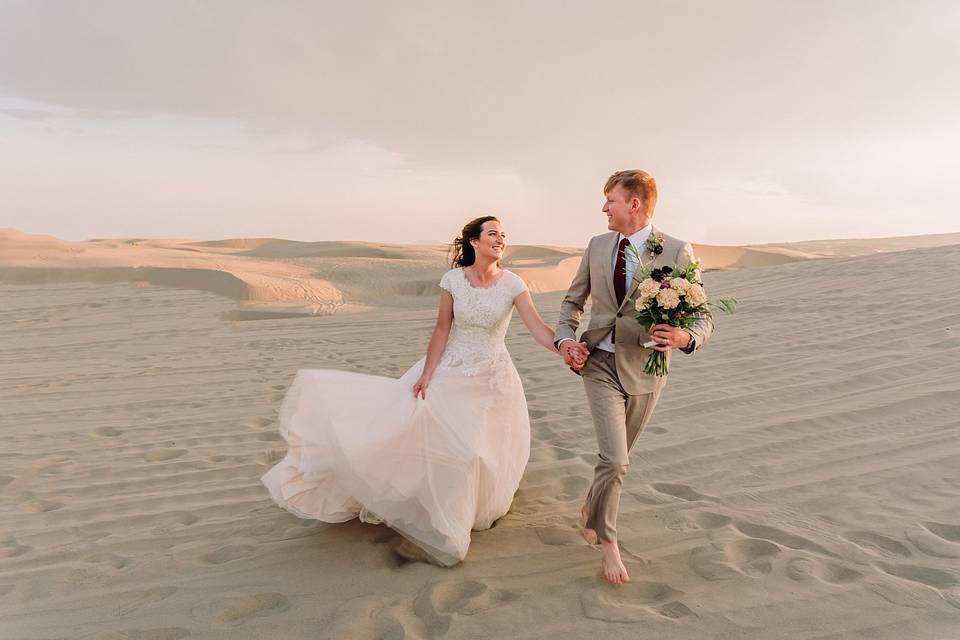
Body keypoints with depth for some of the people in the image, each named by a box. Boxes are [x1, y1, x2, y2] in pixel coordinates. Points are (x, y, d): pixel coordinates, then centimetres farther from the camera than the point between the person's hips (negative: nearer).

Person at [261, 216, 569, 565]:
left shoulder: (512, 283, -10)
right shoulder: (453, 279, -8)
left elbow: (538, 327, -19)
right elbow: (442, 331, -6)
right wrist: (426, 375, -11)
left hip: (492, 379, 0)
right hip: (451, 371, 1)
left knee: (477, 450, 2)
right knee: (404, 417, -6)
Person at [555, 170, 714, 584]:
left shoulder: (677, 252, -10)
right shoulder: (597, 246, 1)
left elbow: (704, 318, -9)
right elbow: (573, 299, 14)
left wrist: (685, 338, -31)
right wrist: (565, 338, -3)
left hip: (645, 369, 0)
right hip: (600, 363, 0)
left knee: (617, 457, 18)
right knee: (614, 460, -10)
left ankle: (591, 511, 46)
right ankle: (607, 541, 13)